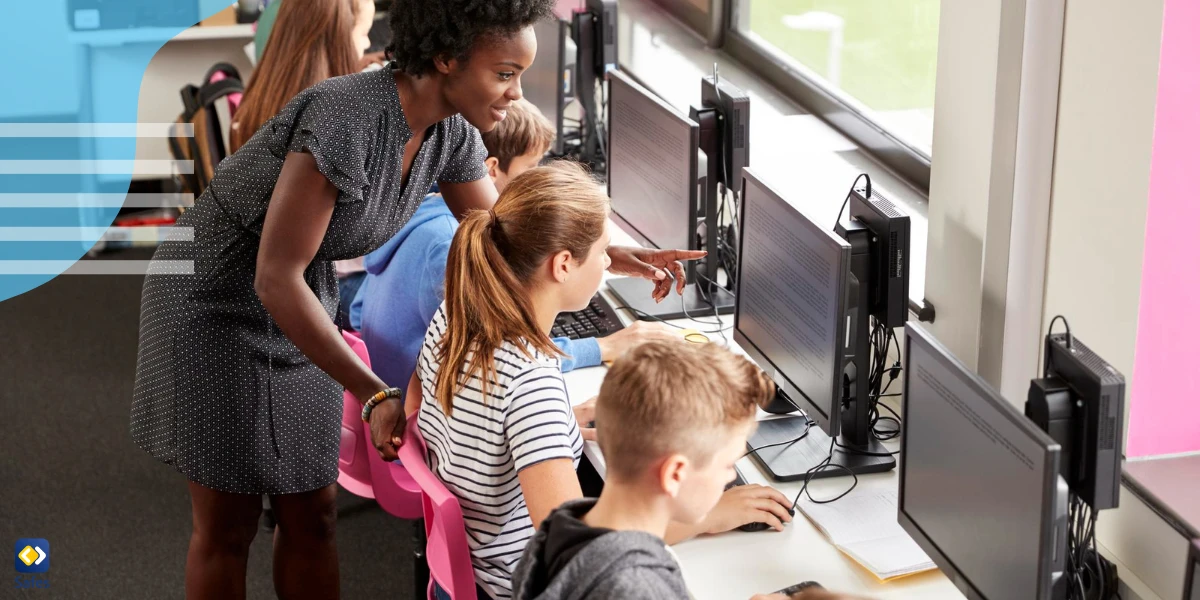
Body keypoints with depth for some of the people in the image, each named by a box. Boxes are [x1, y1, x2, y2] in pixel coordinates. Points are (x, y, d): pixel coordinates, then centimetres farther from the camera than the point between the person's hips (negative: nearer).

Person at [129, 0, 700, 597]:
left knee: (311, 514, 8)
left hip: (296, 304, 7)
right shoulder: (344, 117, -34)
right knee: (227, 525, 3)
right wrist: (375, 395, -36)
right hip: (214, 302, -7)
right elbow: (276, 278, -33)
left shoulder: (451, 132, -10)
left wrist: (611, 256, -12)